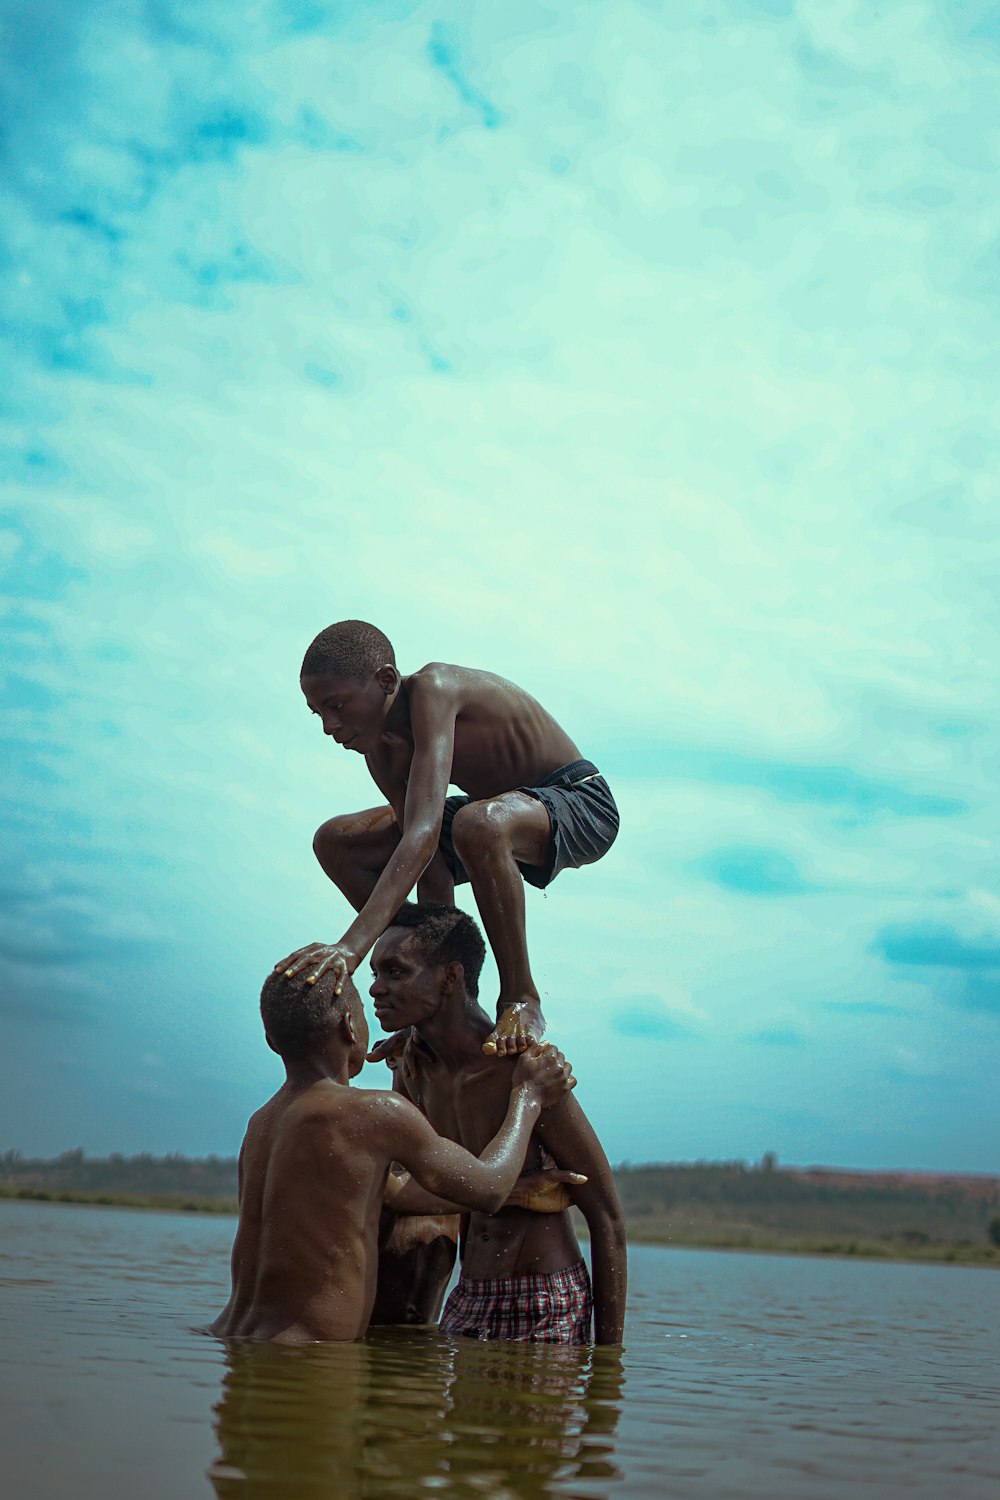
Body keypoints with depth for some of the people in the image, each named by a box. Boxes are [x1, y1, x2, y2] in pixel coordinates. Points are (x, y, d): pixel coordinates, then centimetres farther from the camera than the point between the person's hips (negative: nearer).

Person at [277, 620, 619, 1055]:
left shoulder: (432, 688, -30)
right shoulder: (379, 748, -5)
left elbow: (424, 835, -41)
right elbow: (431, 871, -10)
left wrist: (352, 946, -49)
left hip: (581, 805, -9)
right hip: (500, 816, 9)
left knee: (478, 823, -43)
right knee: (336, 841, 2)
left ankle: (521, 1000, -21)